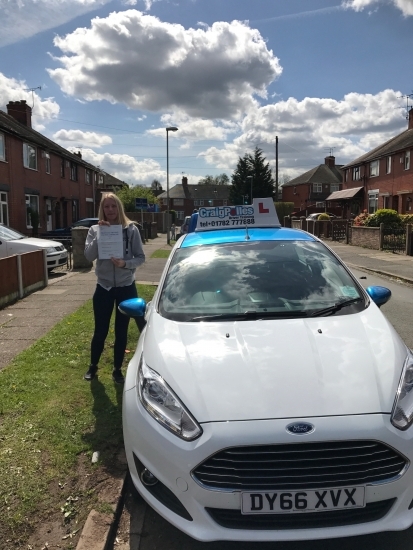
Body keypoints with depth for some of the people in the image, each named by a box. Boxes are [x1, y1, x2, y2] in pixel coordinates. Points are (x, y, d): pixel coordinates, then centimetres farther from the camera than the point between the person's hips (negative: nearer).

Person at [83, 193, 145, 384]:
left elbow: (140, 257, -3)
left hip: (126, 287, 0)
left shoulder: (131, 229, -4)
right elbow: (89, 255, -12)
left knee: (121, 332, 9)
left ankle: (117, 369, 27)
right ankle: (93, 366, 31)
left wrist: (125, 263, -20)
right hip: (104, 287, 1)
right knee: (100, 331, 8)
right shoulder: (95, 230, 0)